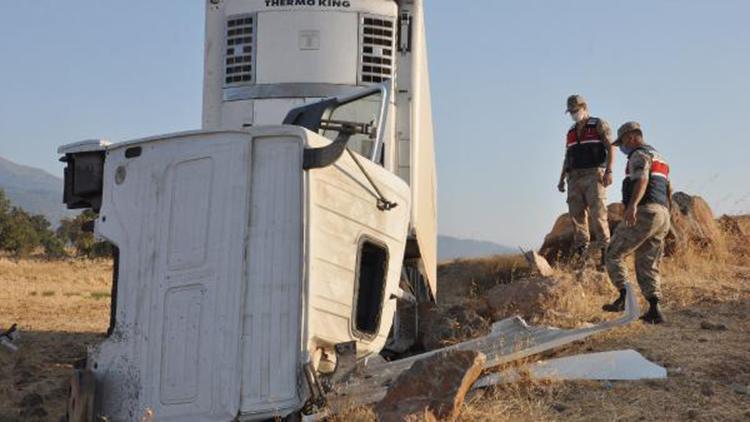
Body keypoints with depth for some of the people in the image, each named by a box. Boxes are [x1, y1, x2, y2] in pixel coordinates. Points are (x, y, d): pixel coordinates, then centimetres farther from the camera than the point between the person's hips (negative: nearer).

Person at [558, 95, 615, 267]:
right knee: (577, 215, -3)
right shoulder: (571, 132, 20)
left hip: (594, 176, -6)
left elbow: (611, 149, -9)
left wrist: (609, 171, -22)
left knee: (597, 214, -14)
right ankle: (582, 254, -3)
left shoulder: (599, 125, 0)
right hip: (575, 178, 6)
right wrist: (561, 179, 10)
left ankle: (605, 252, -13)